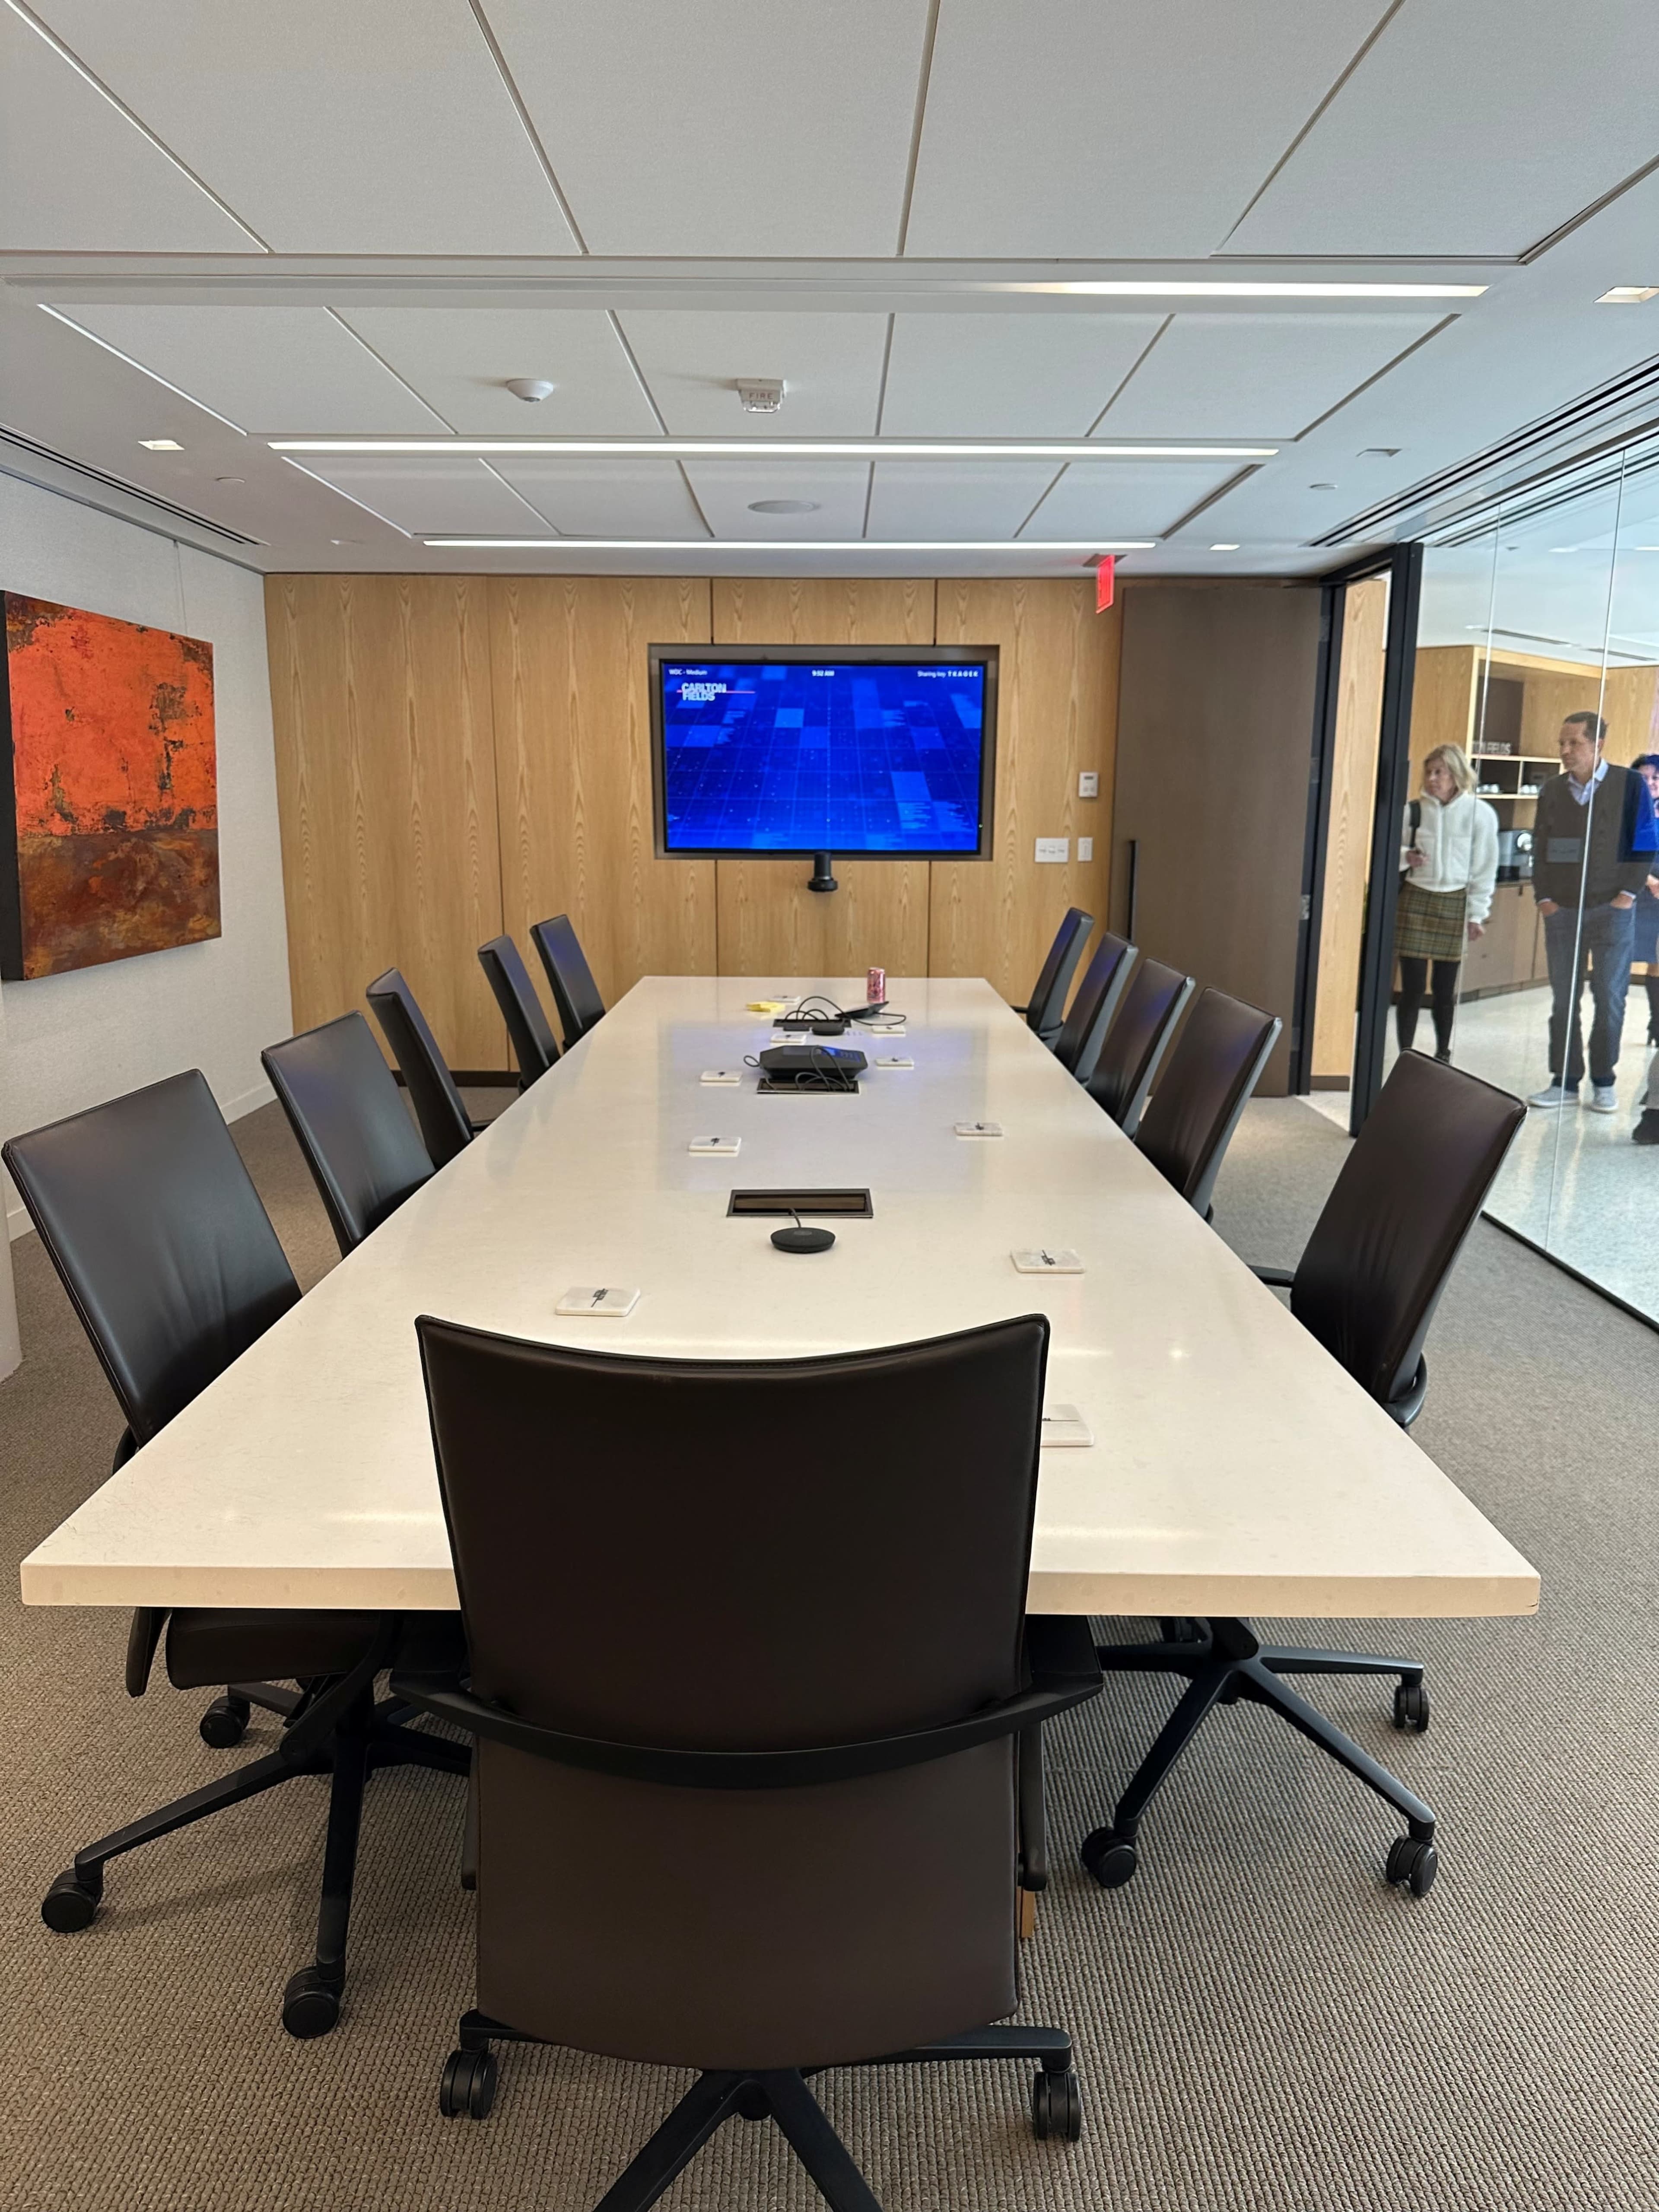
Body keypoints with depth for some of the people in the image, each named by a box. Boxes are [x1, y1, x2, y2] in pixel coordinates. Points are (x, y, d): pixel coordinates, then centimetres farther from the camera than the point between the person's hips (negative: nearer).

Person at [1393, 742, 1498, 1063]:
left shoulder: (1480, 814, -3)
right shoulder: (1413, 811, -1)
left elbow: (1485, 868, 1)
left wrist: (1477, 914, -1)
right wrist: (1405, 857, -15)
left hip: (1455, 904, 0)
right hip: (1414, 899, 0)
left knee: (1445, 990, 6)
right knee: (1412, 987, -1)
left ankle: (1442, 1055, 21)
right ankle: (1405, 1057, 8)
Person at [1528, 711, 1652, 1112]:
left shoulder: (1630, 784, -2)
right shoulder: (1552, 789, 7)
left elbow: (1643, 842, -1)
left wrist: (1628, 893, -8)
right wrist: (1543, 896, 1)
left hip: (1611, 910, -3)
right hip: (1561, 910, 3)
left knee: (1609, 999, 2)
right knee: (1563, 1000, 4)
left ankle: (1604, 1083, 12)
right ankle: (1565, 1082, 10)